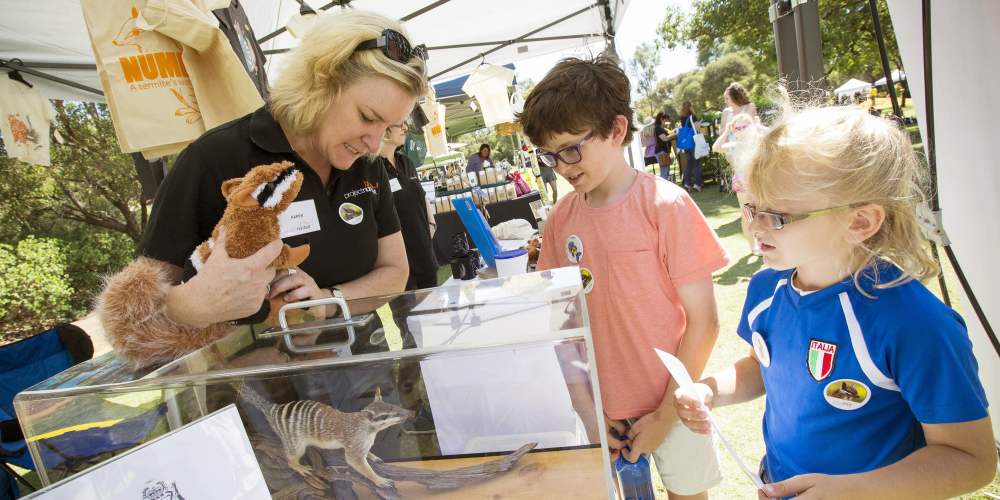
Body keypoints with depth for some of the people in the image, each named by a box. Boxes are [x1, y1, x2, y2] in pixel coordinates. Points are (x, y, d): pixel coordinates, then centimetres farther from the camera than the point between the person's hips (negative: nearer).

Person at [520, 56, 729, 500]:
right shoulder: (561, 218, -4)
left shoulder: (665, 205, -16)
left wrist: (666, 416, -10)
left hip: (669, 402, -3)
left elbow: (703, 322, -13)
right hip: (600, 404, 3)